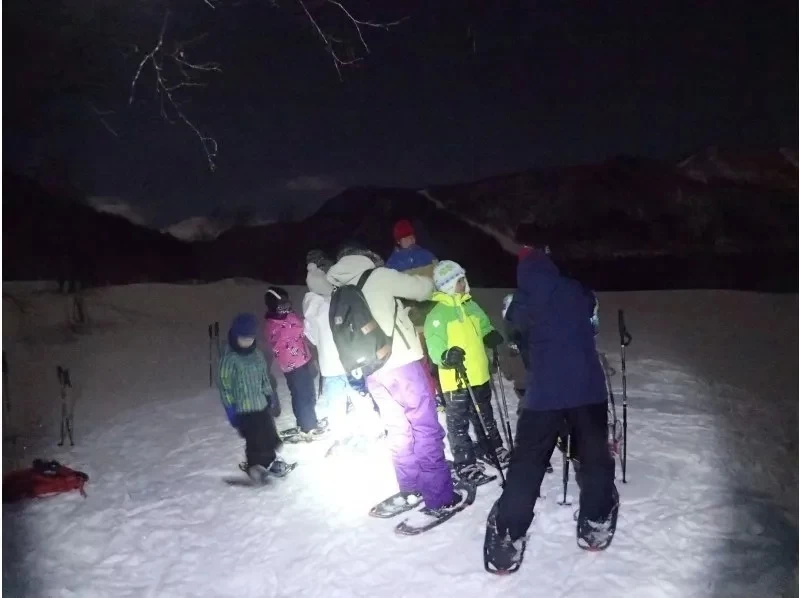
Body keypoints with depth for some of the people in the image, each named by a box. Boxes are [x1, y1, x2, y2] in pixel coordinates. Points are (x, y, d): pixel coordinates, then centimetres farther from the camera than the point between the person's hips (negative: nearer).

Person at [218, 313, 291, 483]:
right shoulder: (230, 359, -16)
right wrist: (230, 409, -16)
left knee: (269, 434, 18)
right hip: (244, 409, -7)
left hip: (261, 404, 7)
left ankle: (270, 460, 40)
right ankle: (254, 465, 21)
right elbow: (224, 385, -15)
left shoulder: (257, 354, 4)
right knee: (255, 439, -3)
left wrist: (270, 396, 17)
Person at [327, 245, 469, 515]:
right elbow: (423, 289, 1)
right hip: (400, 362, -6)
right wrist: (426, 282, 25)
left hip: (371, 370, 6)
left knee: (398, 429, 18)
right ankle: (440, 498, 1)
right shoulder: (379, 277, -2)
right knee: (426, 427, -1)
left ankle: (409, 487, 28)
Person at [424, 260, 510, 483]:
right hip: (455, 379, -7)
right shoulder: (438, 313, -15)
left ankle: (494, 450, 40)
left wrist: (491, 336, -1)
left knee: (485, 417, 23)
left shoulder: (472, 306, 8)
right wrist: (447, 356, -39)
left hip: (479, 375, 7)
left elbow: (484, 328, 21)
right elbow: (434, 347, -19)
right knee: (459, 424, 5)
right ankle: (465, 464, 16)